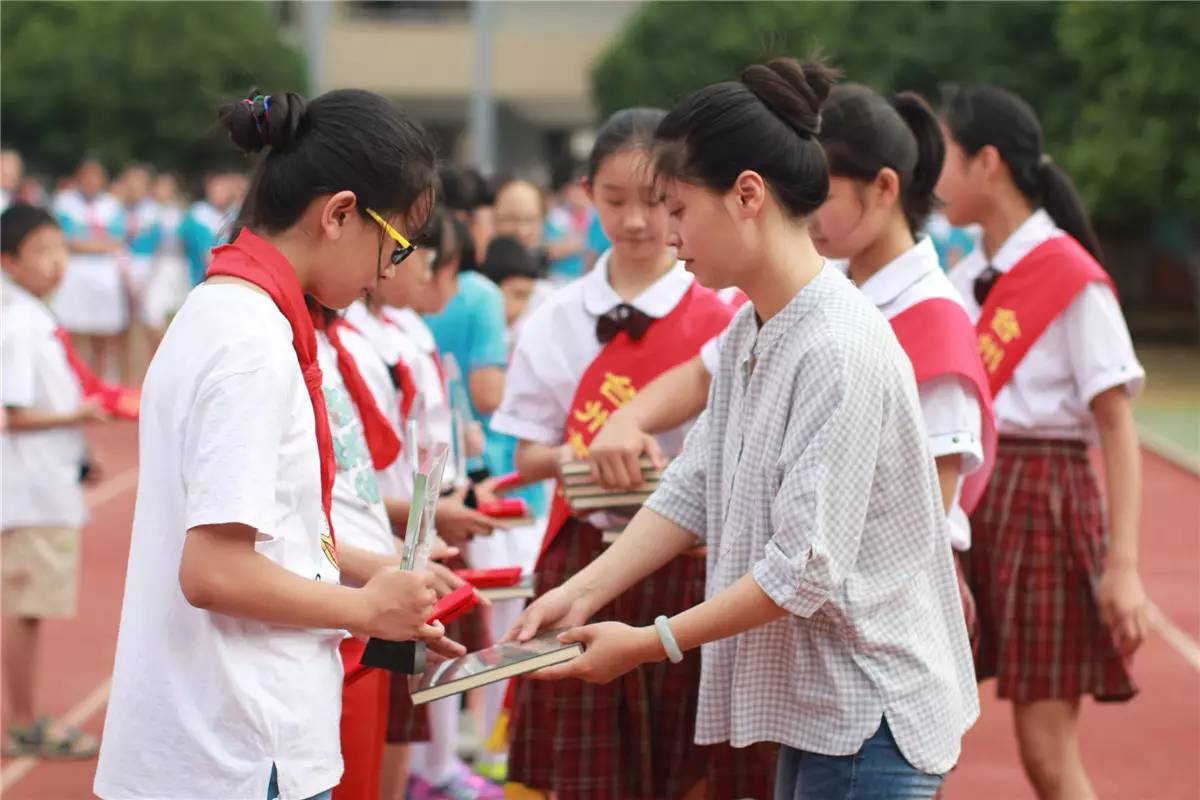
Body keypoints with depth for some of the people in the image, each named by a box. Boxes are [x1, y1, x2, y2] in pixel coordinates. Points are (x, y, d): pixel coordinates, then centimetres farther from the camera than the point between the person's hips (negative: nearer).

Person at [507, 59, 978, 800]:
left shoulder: (841, 348, -21)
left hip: (871, 716, -9)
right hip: (812, 703, 9)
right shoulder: (747, 335, 8)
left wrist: (649, 644, -18)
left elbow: (807, 568, -23)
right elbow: (693, 489, 9)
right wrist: (582, 592, -2)